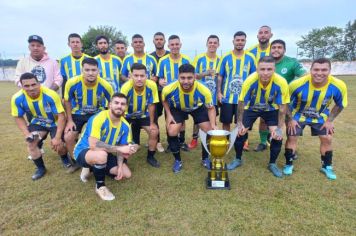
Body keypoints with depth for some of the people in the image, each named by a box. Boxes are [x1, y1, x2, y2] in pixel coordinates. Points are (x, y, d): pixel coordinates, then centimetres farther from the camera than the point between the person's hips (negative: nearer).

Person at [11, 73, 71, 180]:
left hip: (55, 123, -3)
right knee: (31, 143, -13)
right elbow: (19, 118, -5)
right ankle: (40, 168, 11)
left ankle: (65, 159, 23)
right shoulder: (17, 98, -22)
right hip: (38, 122, 4)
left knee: (58, 145, -15)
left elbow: (61, 116, -28)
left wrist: (58, 137, -29)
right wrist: (27, 134, -18)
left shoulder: (50, 95, -35)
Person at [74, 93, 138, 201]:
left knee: (126, 174, 1)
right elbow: (93, 145, -38)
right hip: (84, 151, -6)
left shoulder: (125, 125, -10)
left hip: (105, 154, 7)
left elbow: (121, 148, -2)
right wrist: (119, 148, -38)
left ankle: (93, 168, 18)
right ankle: (100, 186, -11)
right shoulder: (98, 119, -29)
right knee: (101, 154, -40)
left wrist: (120, 166, -16)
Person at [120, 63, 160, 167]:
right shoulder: (126, 87, -34)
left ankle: (150, 157, 13)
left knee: (154, 132, -12)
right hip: (129, 116, -2)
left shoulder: (152, 85, -27)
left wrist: (152, 123, -6)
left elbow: (151, 105, -13)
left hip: (144, 115, 2)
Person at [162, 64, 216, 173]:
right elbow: (164, 100, -9)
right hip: (177, 109, 0)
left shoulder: (204, 90, -39)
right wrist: (168, 115, -16)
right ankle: (177, 160, 10)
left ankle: (205, 158, 19)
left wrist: (213, 125, -31)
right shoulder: (169, 89, -37)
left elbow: (211, 108, -20)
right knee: (172, 132, -14)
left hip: (198, 108, 0)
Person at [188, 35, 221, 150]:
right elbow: (193, 75, -6)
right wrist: (206, 73, -21)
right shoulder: (199, 58, -2)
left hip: (213, 95, 2)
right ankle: (194, 139, 20)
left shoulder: (220, 60, 5)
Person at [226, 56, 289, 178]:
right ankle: (238, 159, 19)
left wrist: (279, 128, -19)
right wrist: (239, 123, -16)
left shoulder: (281, 83, -32)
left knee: (278, 135, -10)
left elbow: (282, 107, -18)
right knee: (240, 132, -7)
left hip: (271, 110, 1)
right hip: (251, 108, 0)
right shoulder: (250, 81, -33)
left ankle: (272, 164, 15)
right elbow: (242, 102, -18)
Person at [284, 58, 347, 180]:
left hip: (321, 117, 2)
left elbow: (340, 104, -3)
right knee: (291, 138, -5)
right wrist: (290, 119, -13)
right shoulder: (298, 84, -33)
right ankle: (288, 164, 16)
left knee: (327, 139, 3)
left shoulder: (338, 86, -26)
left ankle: (327, 166, 27)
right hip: (298, 115, -2)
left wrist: (330, 120, -5)